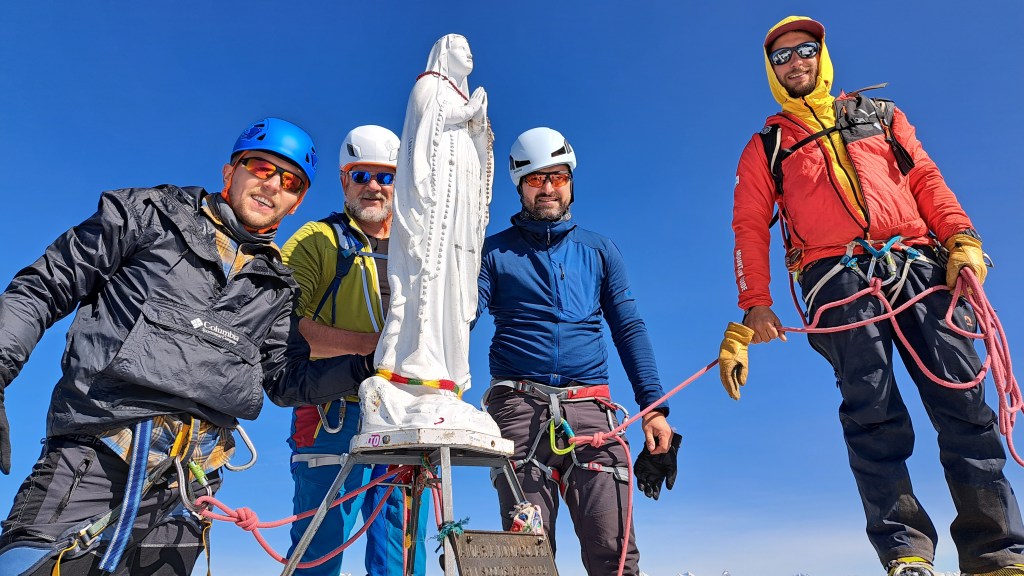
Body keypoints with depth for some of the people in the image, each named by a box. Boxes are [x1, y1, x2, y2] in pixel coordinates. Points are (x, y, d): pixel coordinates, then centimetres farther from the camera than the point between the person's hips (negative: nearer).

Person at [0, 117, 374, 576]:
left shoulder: (276, 286, 16)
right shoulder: (150, 214, 7)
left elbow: (288, 381, 12)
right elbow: (41, 289, 7)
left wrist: (371, 365, 0)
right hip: (93, 457, -3)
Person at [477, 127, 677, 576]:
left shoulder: (600, 251, 17)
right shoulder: (495, 252, 12)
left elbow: (629, 330, 13)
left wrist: (653, 406, 3)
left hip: (588, 408, 1)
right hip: (518, 405, -1)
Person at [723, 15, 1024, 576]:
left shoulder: (881, 114, 27)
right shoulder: (766, 146, 20)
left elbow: (927, 179, 17)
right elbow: (750, 227, 10)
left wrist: (962, 240, -1)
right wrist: (755, 305, -3)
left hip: (919, 264, 2)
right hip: (838, 277, -2)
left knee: (963, 401, -7)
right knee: (873, 415, -12)